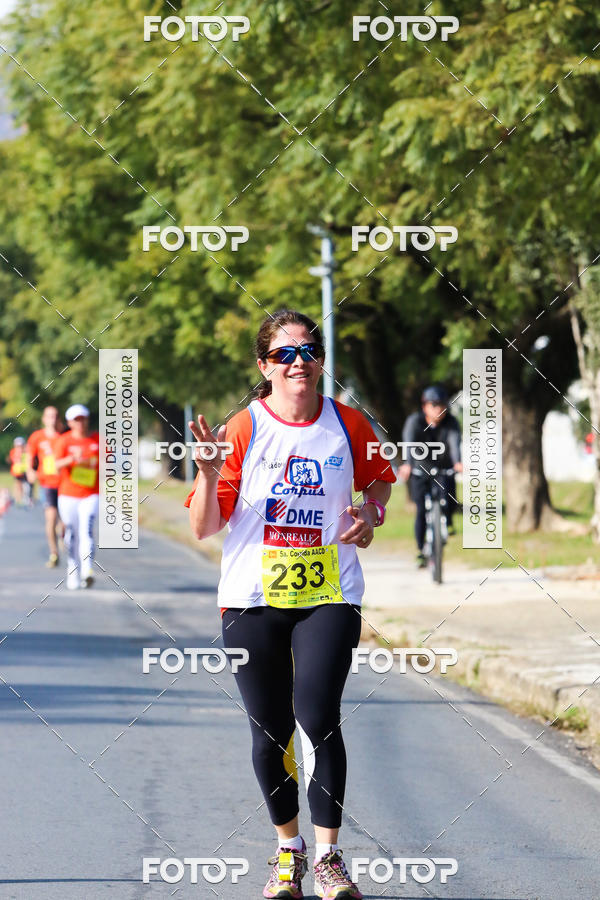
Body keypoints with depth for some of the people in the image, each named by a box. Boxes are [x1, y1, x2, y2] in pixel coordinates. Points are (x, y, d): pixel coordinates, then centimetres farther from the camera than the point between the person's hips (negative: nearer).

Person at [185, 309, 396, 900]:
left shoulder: (348, 425, 2)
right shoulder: (243, 429, -4)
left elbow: (378, 477, 24)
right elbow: (203, 528, -4)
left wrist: (371, 515, 3)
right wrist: (209, 476, -22)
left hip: (328, 596, 0)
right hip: (253, 600, 0)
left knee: (318, 719, -16)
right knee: (270, 732, 4)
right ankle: (287, 848, 25)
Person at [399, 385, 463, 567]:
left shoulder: (451, 423, -15)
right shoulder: (415, 421, -18)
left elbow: (455, 443, -32)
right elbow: (409, 443, -34)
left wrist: (457, 462, -53)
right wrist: (407, 464, -53)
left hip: (444, 470, 1)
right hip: (420, 470, -1)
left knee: (450, 502, -23)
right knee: (422, 511, -10)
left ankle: (447, 521, 12)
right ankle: (421, 551, 4)